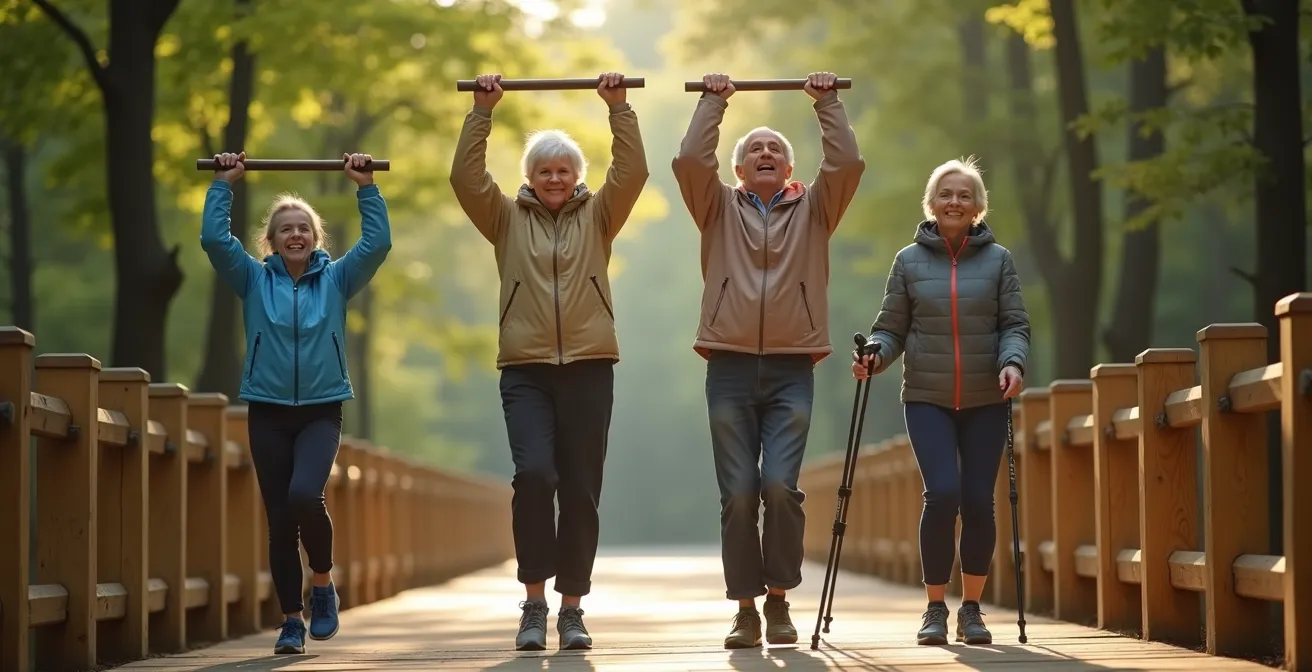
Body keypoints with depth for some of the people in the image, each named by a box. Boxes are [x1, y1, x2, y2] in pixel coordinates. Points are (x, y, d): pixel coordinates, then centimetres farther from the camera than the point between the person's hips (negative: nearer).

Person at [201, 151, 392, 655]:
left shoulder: (336, 278, 5)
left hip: (322, 410, -2)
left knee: (305, 495, -25)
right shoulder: (254, 281, 5)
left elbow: (378, 243, -6)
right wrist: (224, 184, -3)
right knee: (279, 519, 1)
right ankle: (292, 620, 10)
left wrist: (366, 186, -5)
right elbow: (213, 238, -5)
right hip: (268, 411, 2)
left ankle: (323, 583, -1)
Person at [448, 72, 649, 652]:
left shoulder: (598, 216, 11)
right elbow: (465, 177, -2)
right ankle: (534, 602, -11)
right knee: (533, 474, -19)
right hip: (525, 370, -1)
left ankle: (572, 609, 10)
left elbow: (632, 173, -3)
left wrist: (618, 107, -7)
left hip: (589, 369, 1)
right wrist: (482, 112, -6)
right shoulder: (507, 218, 10)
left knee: (581, 491, 1)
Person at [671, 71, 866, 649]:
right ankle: (746, 609, 5)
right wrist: (713, 103, 4)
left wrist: (827, 103, 3)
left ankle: (779, 600, 1)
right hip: (730, 367, 1)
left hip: (792, 368, -1)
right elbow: (689, 160, -3)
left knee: (780, 486, -13)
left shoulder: (812, 209, 12)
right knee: (737, 493, -2)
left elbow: (847, 163, -2)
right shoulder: (720, 209, 12)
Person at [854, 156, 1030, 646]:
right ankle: (935, 609, -1)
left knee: (978, 501, -3)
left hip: (985, 402, 1)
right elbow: (892, 327, 7)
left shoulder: (997, 259, 6)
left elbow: (1015, 324, 2)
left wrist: (1013, 362, -17)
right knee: (942, 493, -15)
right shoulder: (909, 261, 6)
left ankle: (972, 608, 14)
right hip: (927, 399, -1)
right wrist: (874, 354, -13)